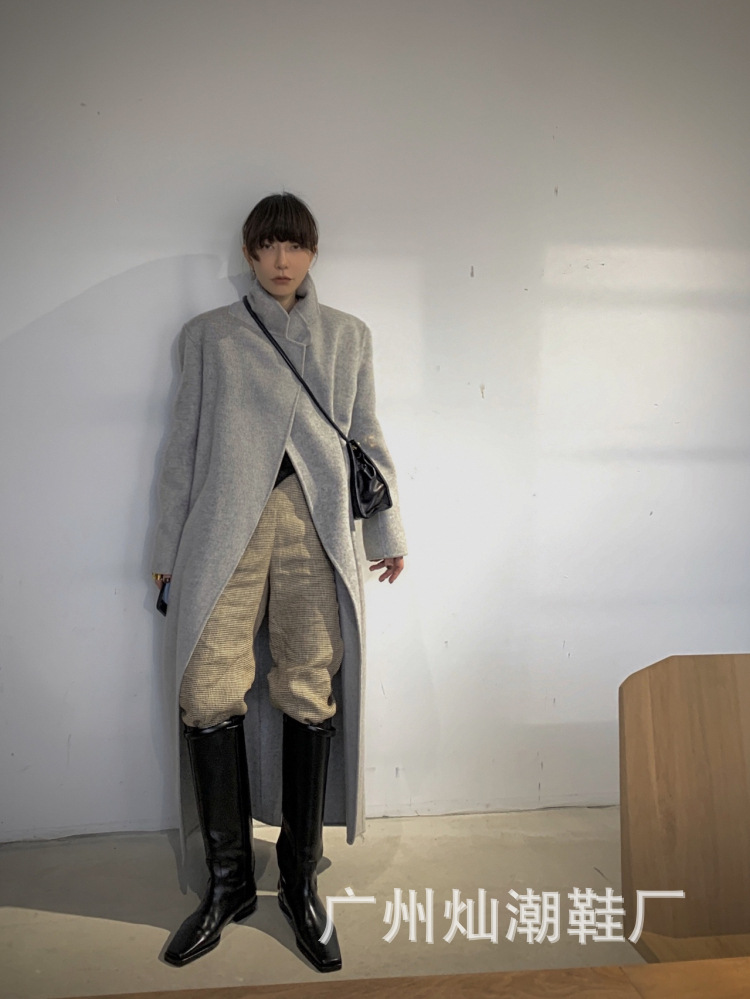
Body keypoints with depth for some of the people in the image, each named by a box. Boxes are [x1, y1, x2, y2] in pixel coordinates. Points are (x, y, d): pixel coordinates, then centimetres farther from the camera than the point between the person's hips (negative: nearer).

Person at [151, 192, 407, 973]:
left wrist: (387, 531, 15)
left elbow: (367, 439, 18)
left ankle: (300, 880, 16)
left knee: (311, 697, -1)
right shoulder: (208, 335, 15)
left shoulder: (348, 336, 18)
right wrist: (168, 546, 10)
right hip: (227, 527, 0)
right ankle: (229, 878, 14)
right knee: (209, 694, -5)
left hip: (316, 527, 1)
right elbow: (184, 443, 13)